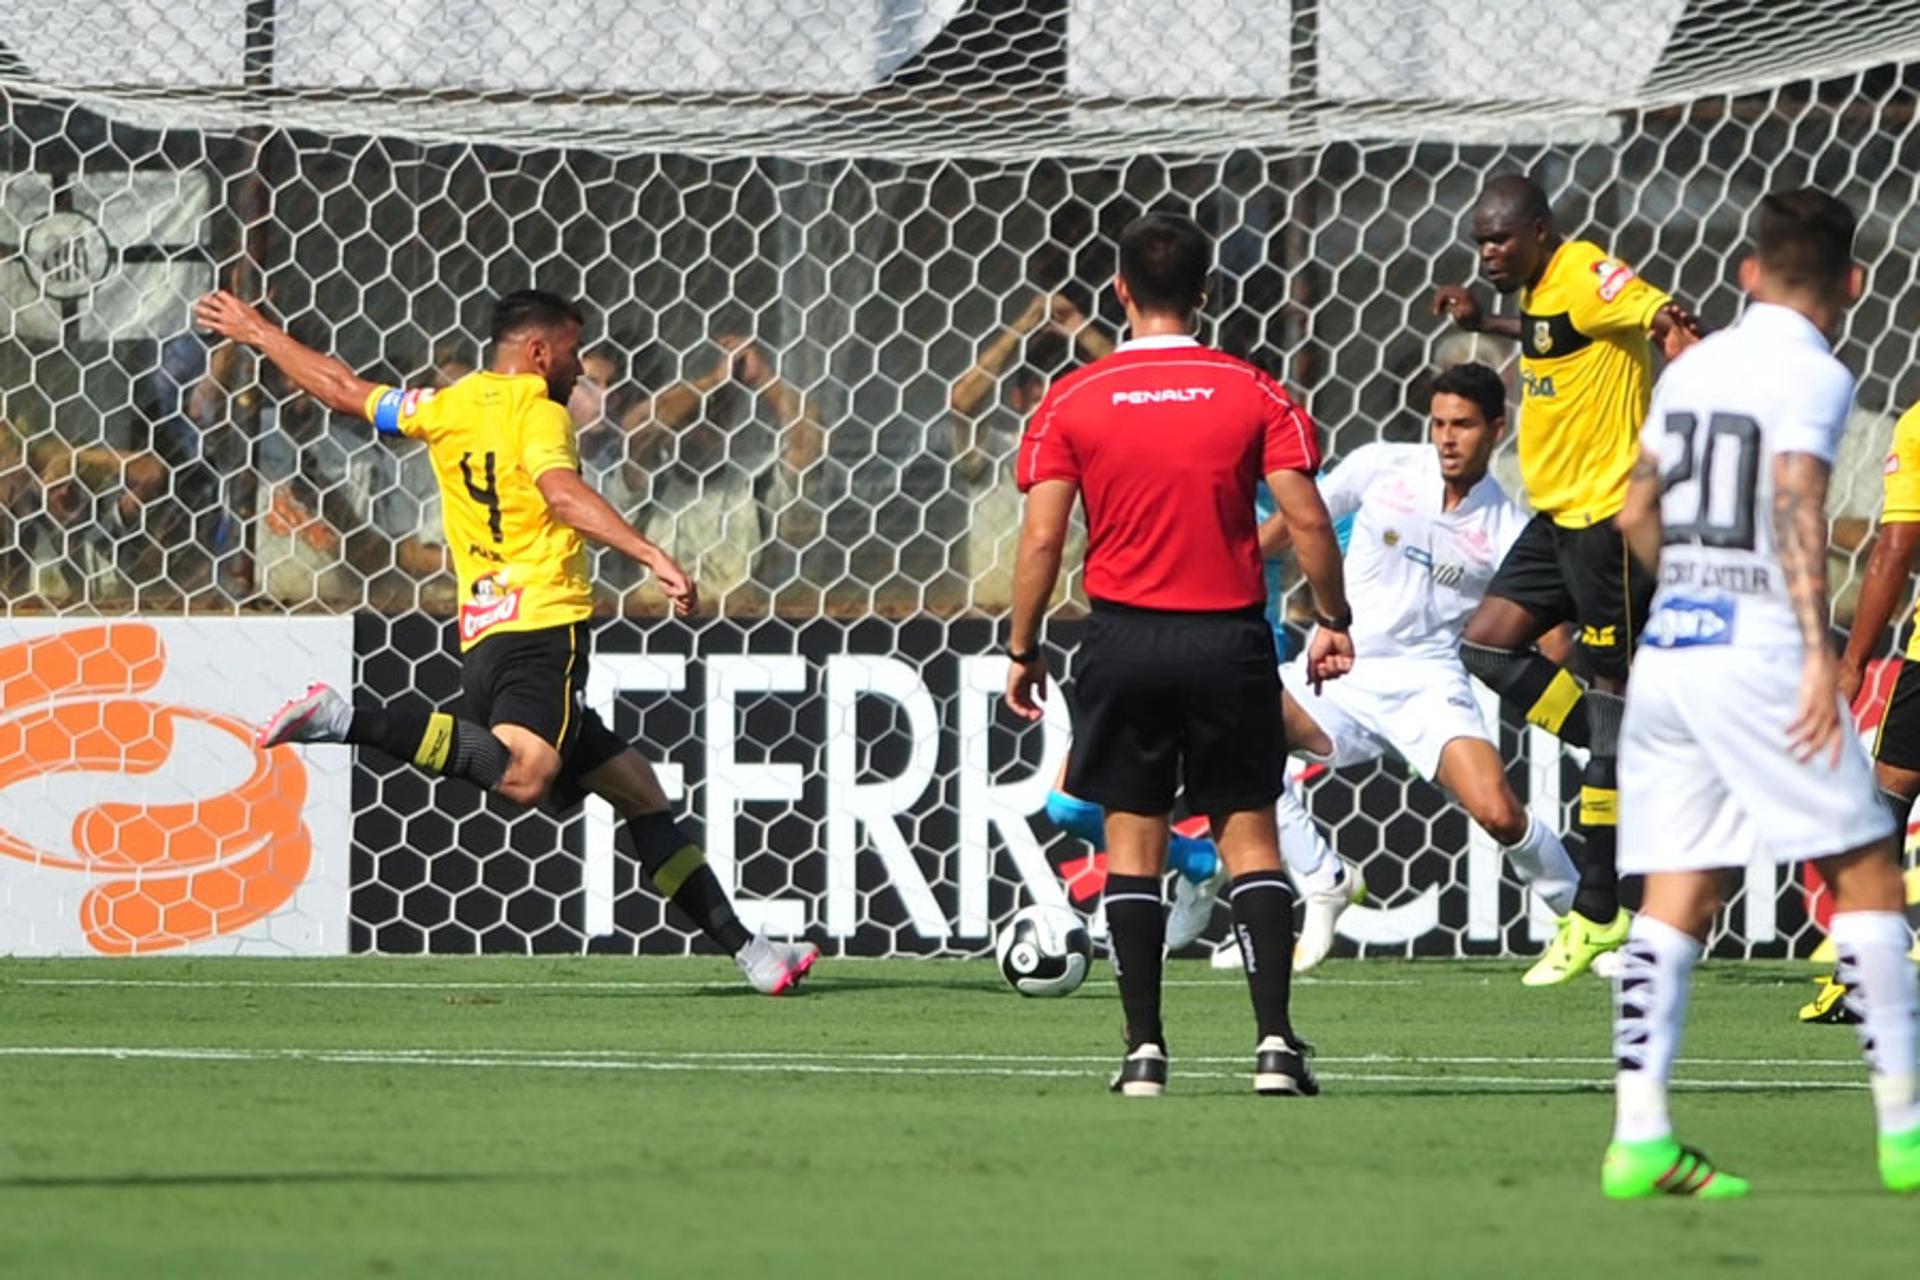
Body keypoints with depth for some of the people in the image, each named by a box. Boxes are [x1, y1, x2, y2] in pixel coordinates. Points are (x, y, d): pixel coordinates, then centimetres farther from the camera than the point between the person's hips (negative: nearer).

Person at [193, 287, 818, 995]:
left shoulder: (446, 408, 18)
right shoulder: (539, 411, -2)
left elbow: (342, 389, 27)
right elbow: (561, 491, -21)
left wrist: (256, 331, 42)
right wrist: (654, 557, -30)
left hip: (483, 638, 9)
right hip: (541, 624, -9)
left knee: (636, 789, 13)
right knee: (525, 772, -35)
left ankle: (740, 945, 11)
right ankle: (348, 720, -33)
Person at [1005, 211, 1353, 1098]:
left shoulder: (1073, 401, -2)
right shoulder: (1254, 395, -2)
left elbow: (1042, 538, -4)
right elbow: (1307, 522, -6)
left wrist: (1022, 650, 4)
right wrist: (1333, 621, 6)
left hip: (1124, 641, 0)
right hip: (1228, 640, 0)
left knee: (1132, 835, 7)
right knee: (1249, 834, 5)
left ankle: (1145, 1048, 2)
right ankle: (1275, 1039, -5)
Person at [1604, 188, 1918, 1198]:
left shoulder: (1690, 368, 14)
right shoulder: (1813, 375, -6)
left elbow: (1637, 516, 19)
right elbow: (1796, 503, -20)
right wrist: (1819, 649, -26)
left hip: (1667, 647, 7)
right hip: (1759, 651, -6)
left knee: (1677, 898, 4)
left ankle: (1639, 1138, -7)